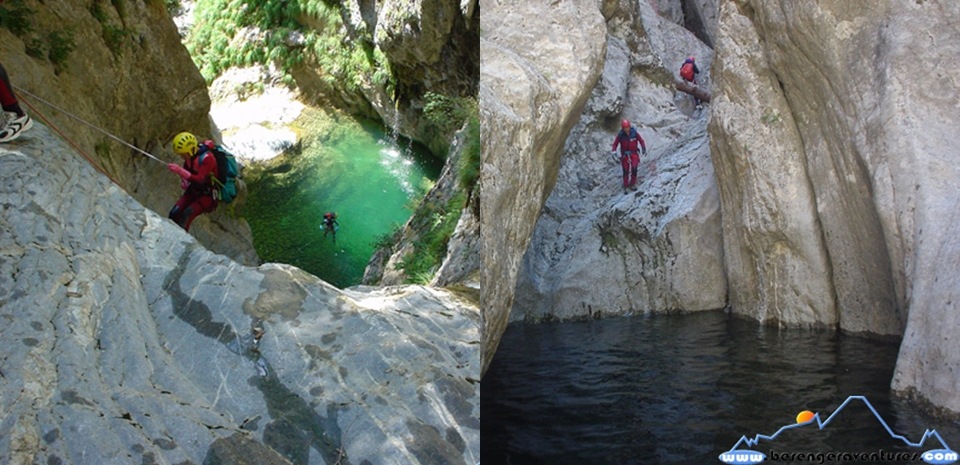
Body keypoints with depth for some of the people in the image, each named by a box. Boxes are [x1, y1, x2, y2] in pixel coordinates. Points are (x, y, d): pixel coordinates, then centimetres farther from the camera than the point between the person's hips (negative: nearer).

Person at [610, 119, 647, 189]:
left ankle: (632, 183, 5)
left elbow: (641, 141, -3)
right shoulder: (620, 135, -13)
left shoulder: (634, 133, -13)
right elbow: (615, 144, -6)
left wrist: (644, 149, -15)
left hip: (634, 153, 0)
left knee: (634, 169, -16)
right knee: (625, 171, 0)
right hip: (624, 154, 0)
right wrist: (614, 151, -22)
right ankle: (625, 185, 17)